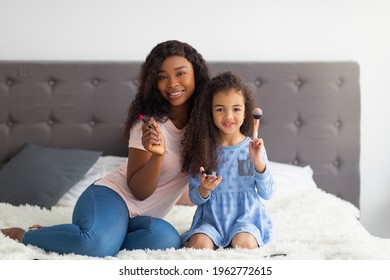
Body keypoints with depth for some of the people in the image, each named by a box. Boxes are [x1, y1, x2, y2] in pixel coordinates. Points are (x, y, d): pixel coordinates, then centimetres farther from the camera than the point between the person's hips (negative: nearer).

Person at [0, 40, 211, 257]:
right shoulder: (150, 120, -9)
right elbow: (139, 191, -10)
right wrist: (158, 154, -27)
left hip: (140, 217, 4)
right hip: (111, 195, -4)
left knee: (167, 238, -34)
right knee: (97, 244, -39)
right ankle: (21, 236, -11)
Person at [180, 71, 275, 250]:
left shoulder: (252, 148, 0)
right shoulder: (203, 149, -1)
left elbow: (267, 194, -1)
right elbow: (194, 198, 3)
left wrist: (259, 162, -15)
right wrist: (204, 190, -20)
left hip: (245, 216, 0)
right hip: (211, 218, 0)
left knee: (245, 243, -31)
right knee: (198, 244, -29)